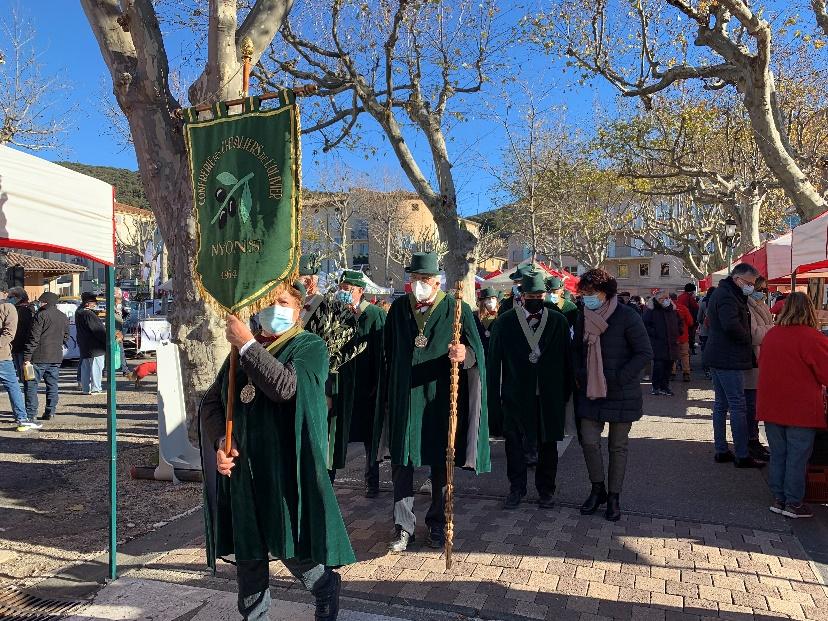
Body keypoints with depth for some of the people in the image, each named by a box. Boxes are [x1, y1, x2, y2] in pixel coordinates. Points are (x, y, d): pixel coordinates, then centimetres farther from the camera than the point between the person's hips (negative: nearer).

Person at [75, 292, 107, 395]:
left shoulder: (79, 312, 10)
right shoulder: (89, 314, -20)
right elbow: (99, 330, -18)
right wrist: (108, 341, -12)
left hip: (84, 347, 10)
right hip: (94, 347, -10)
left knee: (85, 367, 14)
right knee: (96, 367, -3)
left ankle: (85, 388, 20)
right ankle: (95, 389, -1)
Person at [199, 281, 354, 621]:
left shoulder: (310, 347, -4)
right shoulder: (243, 349, 13)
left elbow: (285, 386, -24)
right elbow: (211, 402, 13)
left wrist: (247, 345, -20)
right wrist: (220, 442, -3)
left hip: (286, 469, -5)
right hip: (242, 468, 5)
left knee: (293, 549, 3)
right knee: (247, 552, 12)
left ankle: (328, 592, 32)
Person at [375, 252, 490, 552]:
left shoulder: (456, 309, -5)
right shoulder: (399, 308, 4)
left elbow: (477, 352, -11)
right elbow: (389, 355, 11)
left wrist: (465, 354, -35)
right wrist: (387, 396, 11)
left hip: (440, 400, -2)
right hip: (404, 399, 2)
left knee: (440, 465, 10)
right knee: (402, 464, 4)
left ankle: (437, 523, 27)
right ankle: (404, 527, 17)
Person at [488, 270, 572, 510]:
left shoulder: (559, 321, 2)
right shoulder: (505, 322, -2)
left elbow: (566, 360, 6)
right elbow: (493, 362, -2)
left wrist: (565, 393, 4)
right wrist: (494, 398, -4)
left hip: (549, 396, 1)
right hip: (515, 396, -1)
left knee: (548, 444, 12)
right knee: (514, 444, 8)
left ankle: (545, 490, 29)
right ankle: (517, 489, 26)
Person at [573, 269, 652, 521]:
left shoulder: (627, 317, -13)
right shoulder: (584, 317, 4)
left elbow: (645, 353, -12)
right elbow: (577, 349, 18)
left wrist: (617, 378, -16)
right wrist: (579, 375, 4)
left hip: (621, 394, -4)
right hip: (590, 392, 4)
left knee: (618, 447, 7)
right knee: (589, 441, 1)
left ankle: (614, 496, 23)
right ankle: (598, 489, 23)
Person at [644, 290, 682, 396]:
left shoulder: (673, 310, 14)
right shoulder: (651, 310, -2)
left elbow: (679, 323, 29)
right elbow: (645, 324, -5)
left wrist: (677, 334, 16)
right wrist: (654, 333, -13)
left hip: (671, 343, 5)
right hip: (657, 343, -5)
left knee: (668, 365, 6)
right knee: (658, 364, -11)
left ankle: (665, 386, 17)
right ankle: (656, 387, 2)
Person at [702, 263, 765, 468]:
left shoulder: (722, 293, 17)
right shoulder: (727, 296, -15)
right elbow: (731, 326, -28)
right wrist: (749, 339, -10)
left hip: (717, 359, 10)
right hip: (729, 360, -10)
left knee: (721, 405, 13)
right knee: (738, 407, -5)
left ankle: (721, 451, 19)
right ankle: (742, 456, -1)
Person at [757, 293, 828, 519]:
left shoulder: (770, 335, 2)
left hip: (772, 406, 5)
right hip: (801, 409, -5)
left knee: (777, 455, 14)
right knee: (797, 457, 6)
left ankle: (778, 499, 21)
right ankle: (793, 503, 13)